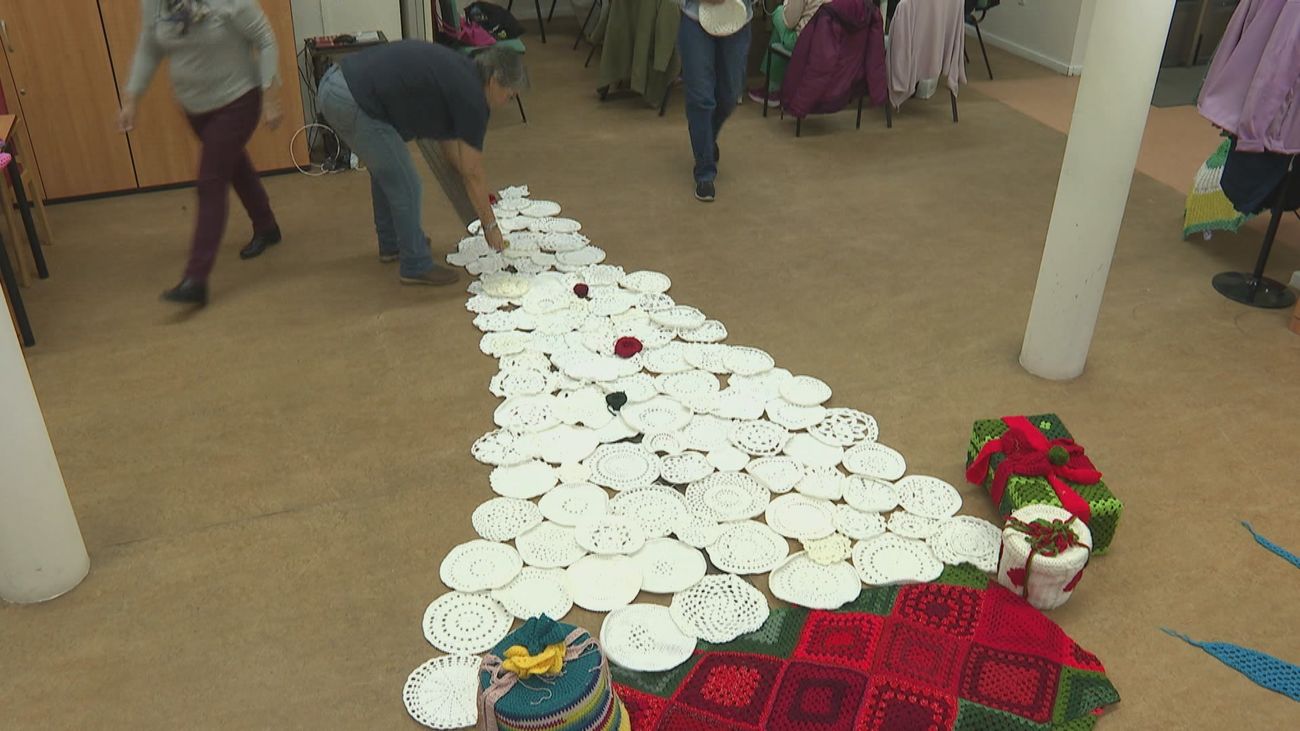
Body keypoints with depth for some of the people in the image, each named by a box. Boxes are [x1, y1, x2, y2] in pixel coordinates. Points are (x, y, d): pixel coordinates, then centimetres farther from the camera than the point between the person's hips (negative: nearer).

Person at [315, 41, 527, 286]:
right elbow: (473, 173, -2)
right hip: (353, 102, -10)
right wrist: (490, 225, 9)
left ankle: (391, 243, 41)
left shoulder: (457, 71, 19)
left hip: (334, 83, 10)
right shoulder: (471, 97, -7)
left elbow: (446, 137, 29)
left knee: (386, 171, 26)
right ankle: (416, 266, 16)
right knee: (404, 185, 3)